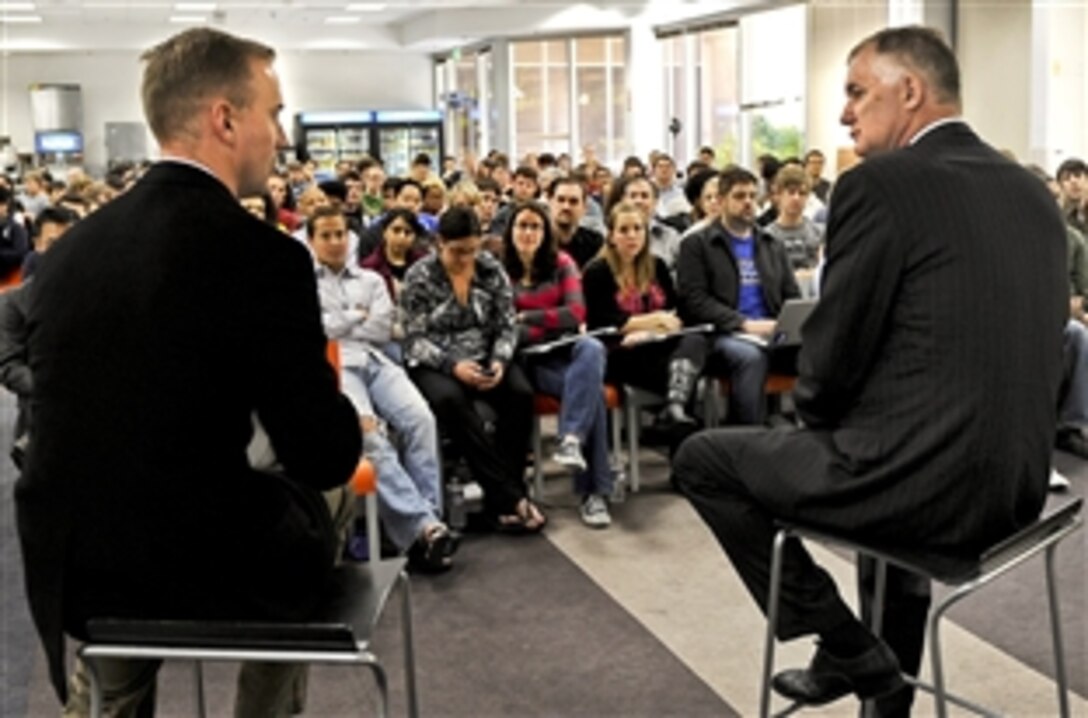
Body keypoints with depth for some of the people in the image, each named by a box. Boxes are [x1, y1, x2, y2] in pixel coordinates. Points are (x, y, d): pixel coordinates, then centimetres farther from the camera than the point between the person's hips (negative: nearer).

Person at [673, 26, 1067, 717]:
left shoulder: (879, 184, -12)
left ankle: (846, 646, 12)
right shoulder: (1031, 190, 11)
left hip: (926, 479, -8)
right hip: (1016, 480, 8)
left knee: (702, 458, 11)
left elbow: (834, 351, -12)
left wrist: (815, 417, 11)